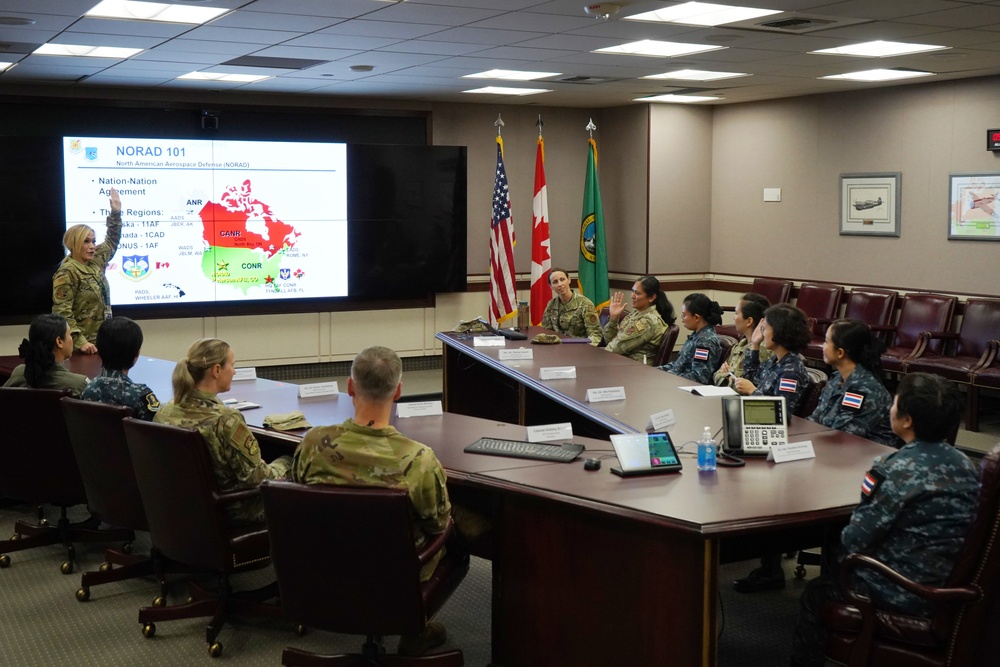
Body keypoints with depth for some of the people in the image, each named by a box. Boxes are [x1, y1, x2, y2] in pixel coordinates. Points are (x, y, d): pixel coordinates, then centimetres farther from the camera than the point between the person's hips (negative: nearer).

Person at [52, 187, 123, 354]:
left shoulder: (95, 262, 8)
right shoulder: (67, 273, -15)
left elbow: (111, 242, 24)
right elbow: (62, 312, -20)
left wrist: (116, 212, 16)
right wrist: (79, 342, -26)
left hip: (102, 340, 8)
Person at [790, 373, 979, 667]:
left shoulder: (897, 470, -23)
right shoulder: (964, 463, 0)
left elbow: (854, 540, -19)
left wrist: (845, 533, 2)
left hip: (903, 595, -8)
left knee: (815, 594, 15)